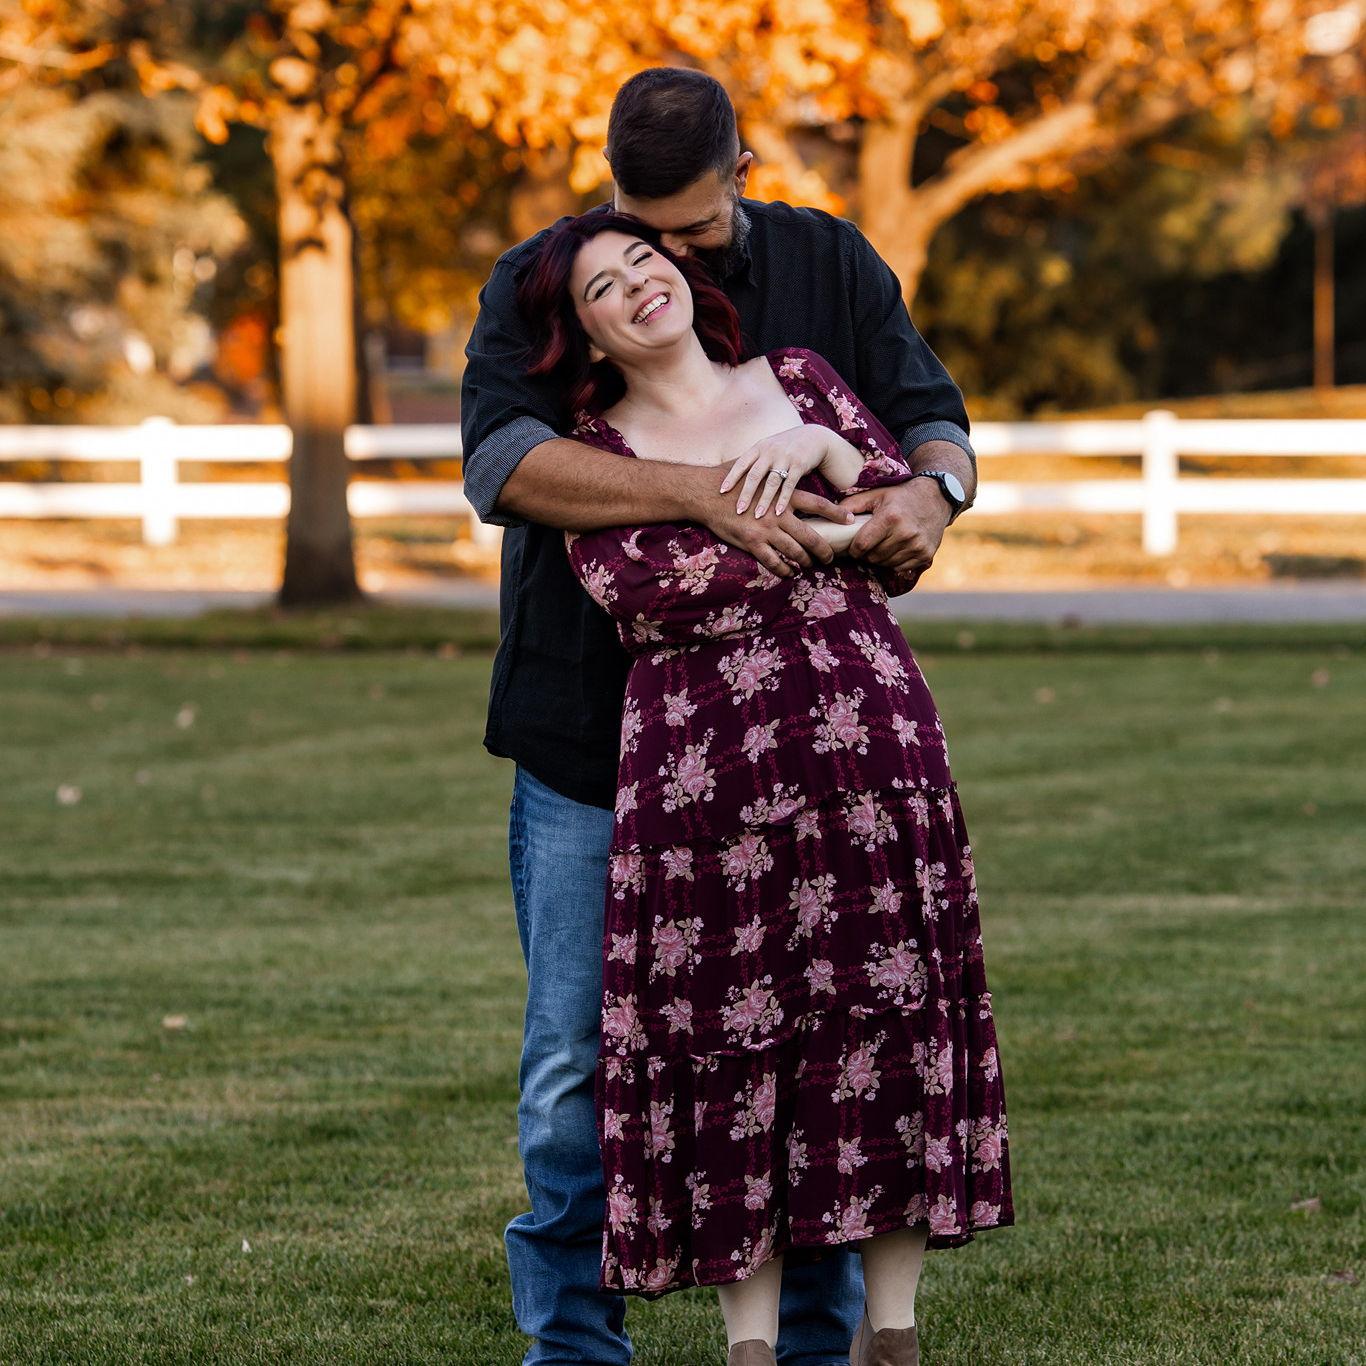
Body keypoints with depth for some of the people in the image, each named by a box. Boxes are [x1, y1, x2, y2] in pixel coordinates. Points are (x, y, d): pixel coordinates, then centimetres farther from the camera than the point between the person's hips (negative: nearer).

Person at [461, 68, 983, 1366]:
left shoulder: (828, 267, 5)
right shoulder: (536, 285, -4)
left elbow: (934, 423, 4)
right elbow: (500, 462, -21)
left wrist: (929, 491, -22)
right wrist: (705, 498, -32)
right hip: (590, 735, -1)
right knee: (579, 1056, 0)